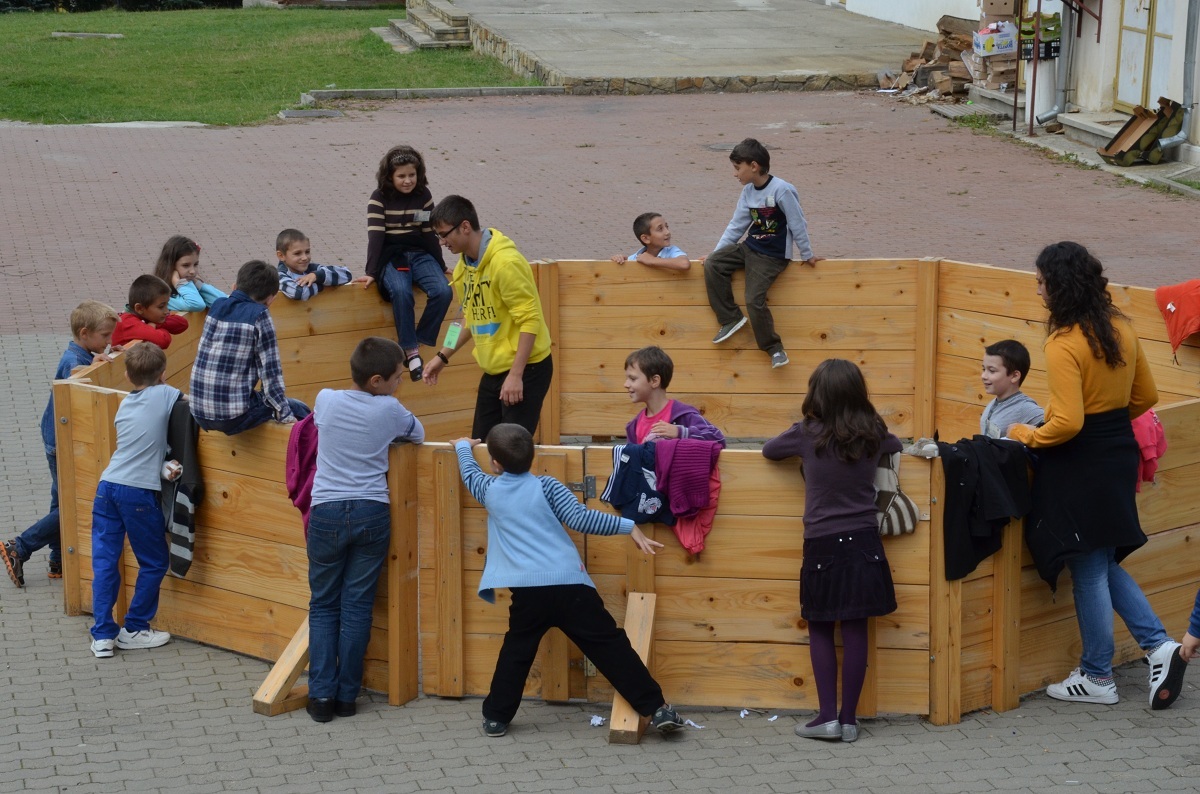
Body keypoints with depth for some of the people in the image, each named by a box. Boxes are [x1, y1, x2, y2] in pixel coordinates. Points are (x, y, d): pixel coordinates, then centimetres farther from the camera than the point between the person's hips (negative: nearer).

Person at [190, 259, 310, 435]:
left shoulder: (217, 307, 7)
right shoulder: (259, 316, -10)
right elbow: (270, 369, -9)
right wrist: (284, 414, -1)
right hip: (234, 417, -7)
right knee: (300, 411, 13)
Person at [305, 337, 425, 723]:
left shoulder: (326, 400, 2)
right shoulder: (388, 410, -2)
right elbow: (418, 434, 17)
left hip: (327, 513, 1)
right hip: (371, 513, -1)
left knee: (323, 605, 10)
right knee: (357, 607, 5)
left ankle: (321, 693, 2)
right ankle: (346, 696, 7)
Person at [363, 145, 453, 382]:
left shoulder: (423, 195, 4)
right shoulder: (379, 198, -5)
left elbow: (430, 234, 9)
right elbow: (375, 237, -11)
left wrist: (442, 266, 11)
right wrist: (371, 273, -18)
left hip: (419, 254, 4)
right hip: (391, 256, -4)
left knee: (443, 291, -25)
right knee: (401, 292, -35)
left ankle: (420, 340, -10)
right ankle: (410, 350, -27)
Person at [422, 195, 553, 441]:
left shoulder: (506, 262, -20)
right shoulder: (464, 265, 7)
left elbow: (530, 320, -21)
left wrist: (516, 375, -24)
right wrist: (443, 357, 16)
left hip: (525, 368, -9)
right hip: (493, 371, 9)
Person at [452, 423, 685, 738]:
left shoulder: (490, 490, 14)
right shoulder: (545, 487, 8)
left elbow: (469, 473, 37)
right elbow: (580, 518, -3)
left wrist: (464, 447, 57)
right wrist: (628, 526, -2)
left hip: (527, 590, 1)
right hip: (571, 584, -1)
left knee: (516, 652, 19)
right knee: (610, 646, 0)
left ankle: (497, 717, 21)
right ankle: (656, 708, -2)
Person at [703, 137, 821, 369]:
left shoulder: (781, 190, -20)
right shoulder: (748, 191, 3)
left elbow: (798, 223, -12)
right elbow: (737, 225, 11)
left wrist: (807, 254, -4)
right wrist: (716, 251, 8)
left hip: (772, 256, -7)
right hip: (749, 247, 7)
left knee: (754, 300, -17)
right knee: (712, 264, -10)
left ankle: (774, 348, 2)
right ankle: (730, 318, 0)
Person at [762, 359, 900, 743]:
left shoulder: (807, 434, -7)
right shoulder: (874, 435, 2)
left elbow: (769, 450, 11)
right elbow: (896, 446, 25)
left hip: (823, 546, -2)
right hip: (863, 542, 2)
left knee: (820, 629, 10)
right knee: (855, 630, 4)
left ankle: (828, 715, 3)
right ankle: (848, 718, 8)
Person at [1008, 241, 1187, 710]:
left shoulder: (1064, 345, -22)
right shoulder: (1120, 328, 3)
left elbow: (1067, 423, -26)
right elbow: (1146, 396, 13)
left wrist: (1026, 436, -9)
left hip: (1081, 463, -8)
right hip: (1120, 452, 8)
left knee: (1088, 570, 5)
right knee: (1105, 562, 20)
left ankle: (1097, 678, 16)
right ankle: (1158, 645, 9)